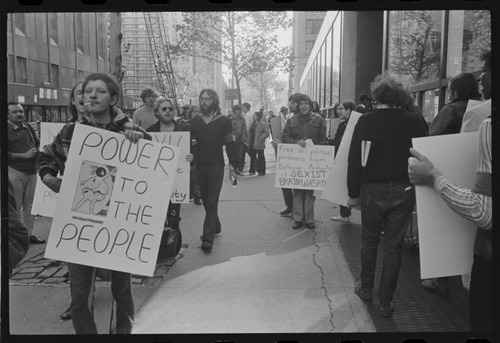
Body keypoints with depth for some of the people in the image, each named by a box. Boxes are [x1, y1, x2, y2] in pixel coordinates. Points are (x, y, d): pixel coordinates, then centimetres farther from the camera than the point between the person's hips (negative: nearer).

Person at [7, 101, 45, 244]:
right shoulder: (6, 130, -6)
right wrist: (24, 155, -15)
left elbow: (37, 143, 25)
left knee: (29, 205, 13)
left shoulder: (28, 127, 13)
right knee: (15, 207, -2)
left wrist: (37, 151, 4)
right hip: (14, 172, -6)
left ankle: (29, 234, 22)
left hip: (32, 171, 6)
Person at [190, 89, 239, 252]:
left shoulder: (224, 121, 0)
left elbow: (230, 144, 0)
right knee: (206, 200, 13)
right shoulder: (195, 121, 9)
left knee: (212, 202, -8)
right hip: (199, 166, 4)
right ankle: (216, 227, 32)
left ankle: (208, 238, -9)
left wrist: (232, 165, -4)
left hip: (216, 166, -4)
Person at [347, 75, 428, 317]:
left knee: (369, 241, 18)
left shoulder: (365, 121, -7)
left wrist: (353, 193, 1)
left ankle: (366, 289, 31)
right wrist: (418, 189, 12)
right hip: (404, 191, 1)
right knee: (393, 246, 9)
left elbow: (355, 160, -7)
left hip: (373, 190, -1)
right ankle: (385, 302, 16)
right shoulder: (414, 122, -3)